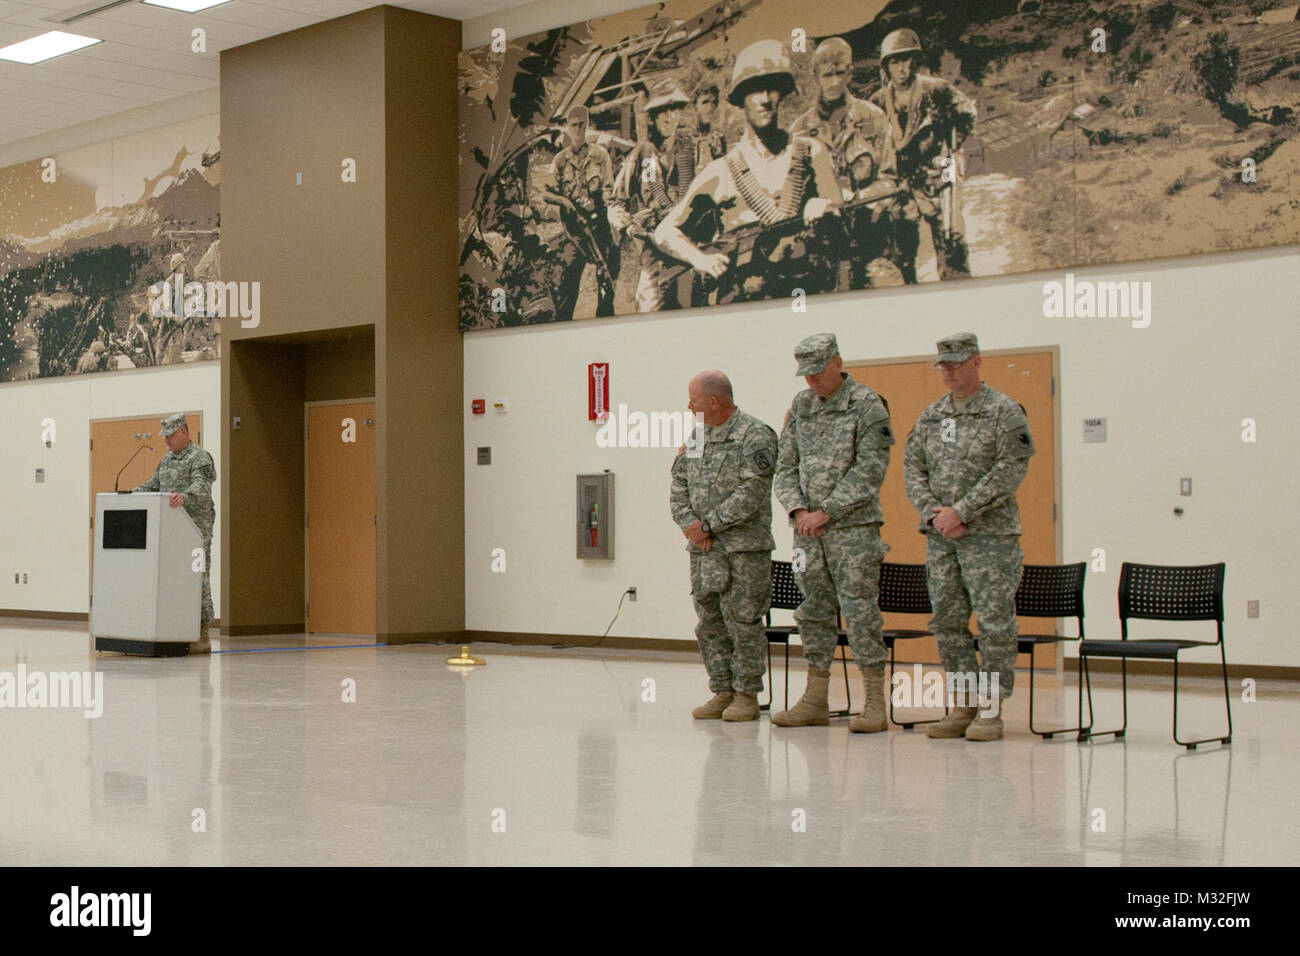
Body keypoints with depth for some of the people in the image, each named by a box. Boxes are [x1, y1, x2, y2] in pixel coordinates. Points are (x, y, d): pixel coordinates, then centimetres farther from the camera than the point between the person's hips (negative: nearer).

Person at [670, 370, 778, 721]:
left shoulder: (755, 436, -8)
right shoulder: (696, 436, 15)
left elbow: (751, 494, -16)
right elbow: (679, 486, 14)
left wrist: (709, 524, -14)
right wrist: (689, 523, -4)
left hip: (743, 547, -7)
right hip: (702, 548, 7)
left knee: (742, 622, -4)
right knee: (709, 623, 8)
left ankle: (746, 695, 5)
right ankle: (722, 691, 17)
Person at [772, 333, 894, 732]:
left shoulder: (867, 405, -6)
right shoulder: (800, 407, 12)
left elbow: (869, 471, -12)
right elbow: (785, 465, 13)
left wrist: (825, 511, -14)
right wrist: (798, 510, -4)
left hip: (854, 525, -6)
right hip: (808, 529, 6)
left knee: (859, 609, -7)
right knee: (813, 610, 9)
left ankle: (875, 703, -2)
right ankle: (815, 700, 17)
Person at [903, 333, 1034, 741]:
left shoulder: (1004, 411, -3)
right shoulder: (931, 415, 14)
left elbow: (1011, 470, -12)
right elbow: (912, 467, 11)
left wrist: (961, 511, -16)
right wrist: (934, 512, -6)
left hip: (990, 532, -6)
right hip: (939, 535, 6)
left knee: (994, 620, -5)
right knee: (947, 620, 7)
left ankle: (992, 710, 1)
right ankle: (962, 704, 16)